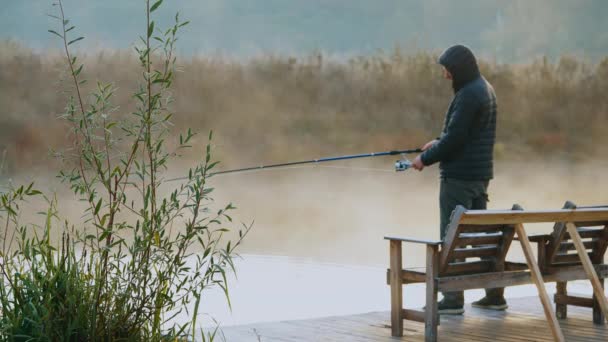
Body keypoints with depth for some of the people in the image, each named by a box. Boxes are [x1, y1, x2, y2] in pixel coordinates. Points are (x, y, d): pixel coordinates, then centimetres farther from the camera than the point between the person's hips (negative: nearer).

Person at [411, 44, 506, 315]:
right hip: (480, 174, 10)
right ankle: (494, 295, 17)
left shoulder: (468, 95, -17)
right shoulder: (485, 89, 14)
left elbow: (455, 138, -20)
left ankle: (453, 299, -2)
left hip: (459, 175, -10)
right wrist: (438, 142, 13)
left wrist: (425, 158, -8)